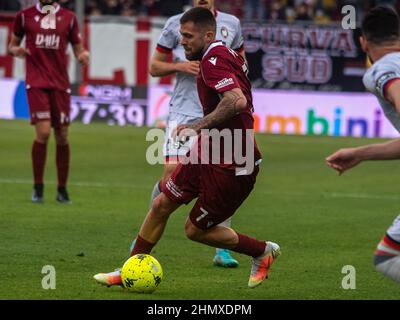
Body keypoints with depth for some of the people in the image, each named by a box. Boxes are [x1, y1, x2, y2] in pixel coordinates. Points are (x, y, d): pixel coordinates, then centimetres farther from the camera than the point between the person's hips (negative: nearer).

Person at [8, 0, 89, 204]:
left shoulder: (69, 18, 7)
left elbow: (78, 50, 11)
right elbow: (12, 46, 13)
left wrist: (82, 56, -12)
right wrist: (15, 50, -10)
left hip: (60, 84, 2)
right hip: (36, 83, -2)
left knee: (62, 137, 3)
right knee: (43, 132, -14)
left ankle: (62, 189, 16)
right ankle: (38, 187, 0)